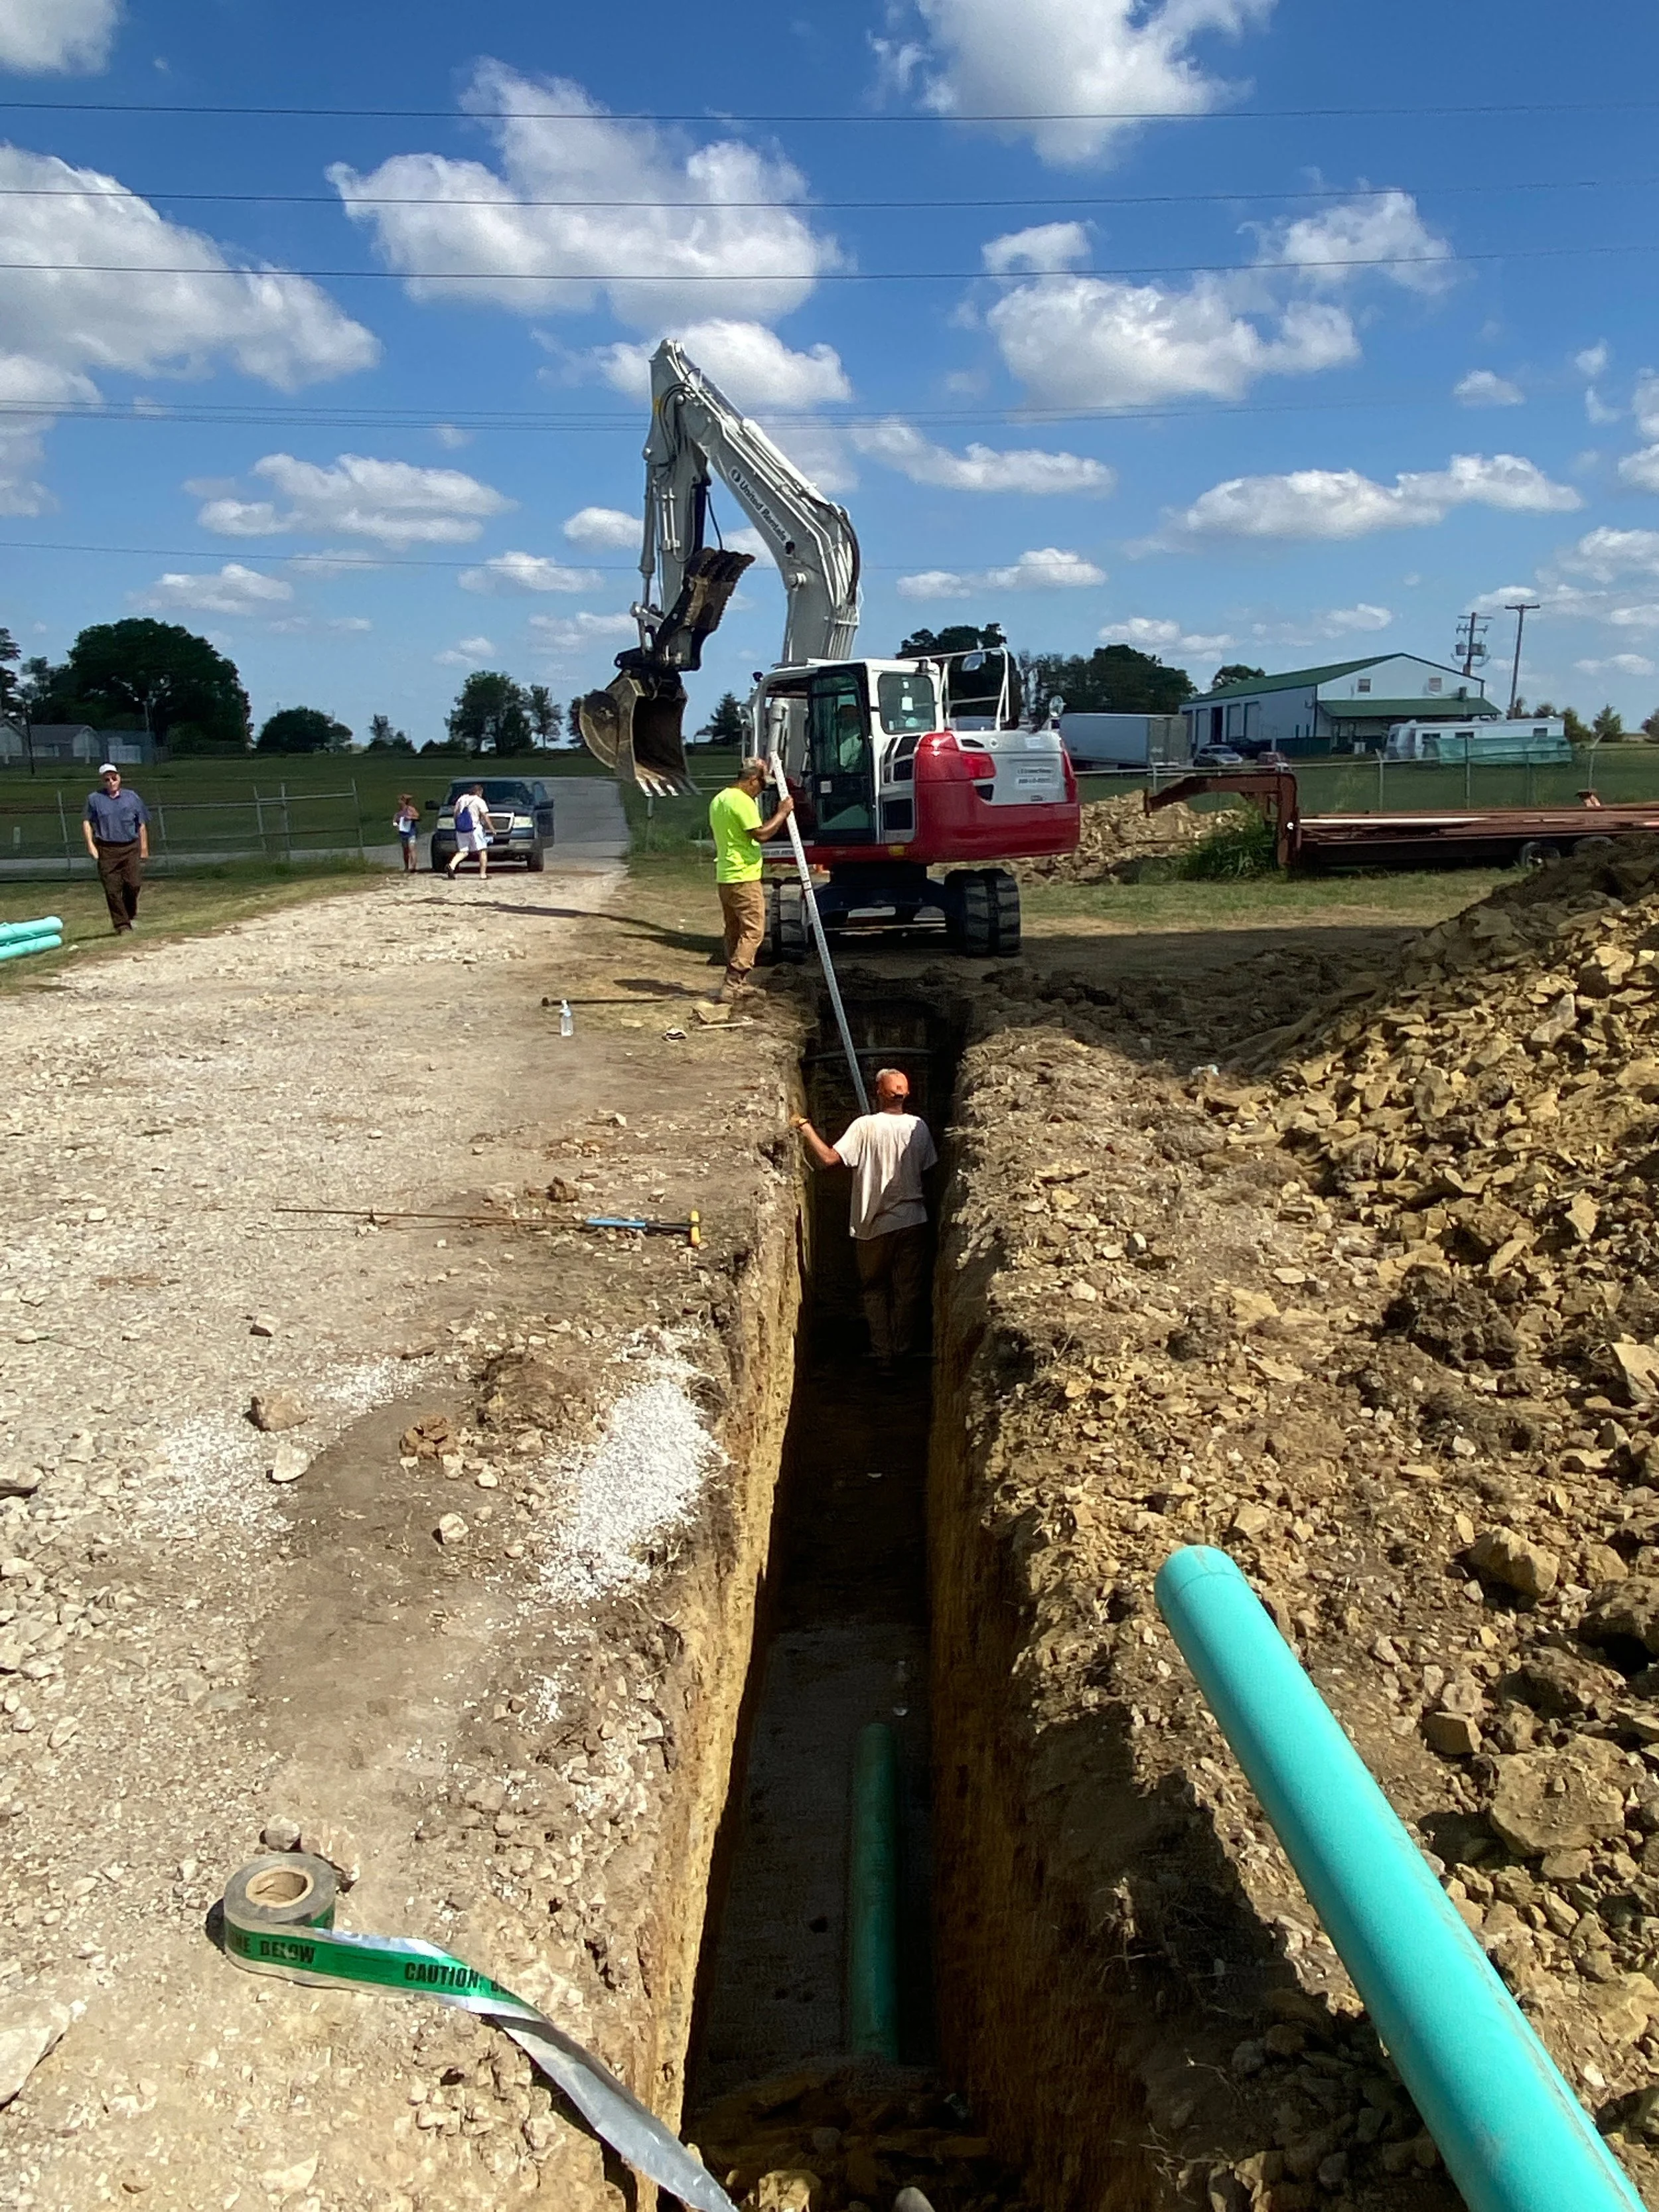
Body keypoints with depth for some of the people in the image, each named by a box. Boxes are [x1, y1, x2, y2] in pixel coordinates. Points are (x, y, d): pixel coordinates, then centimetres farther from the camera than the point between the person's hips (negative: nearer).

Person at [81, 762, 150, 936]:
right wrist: (90, 845, -7)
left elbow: (142, 825, 13)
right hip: (107, 851, -1)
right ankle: (122, 924, 1)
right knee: (112, 889, -5)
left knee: (134, 884, -10)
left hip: (131, 848, 1)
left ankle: (131, 915, 16)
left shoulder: (132, 797, 13)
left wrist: (144, 849, 8)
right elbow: (87, 822, 6)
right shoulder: (94, 799, 10)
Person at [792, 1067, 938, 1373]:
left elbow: (829, 1158, -20)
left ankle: (883, 1356, 11)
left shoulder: (866, 1126, -14)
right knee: (908, 1291, 12)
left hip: (875, 1225, -2)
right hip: (913, 1222, 3)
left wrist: (805, 1128, -12)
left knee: (875, 1291, 12)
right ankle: (903, 1353, 17)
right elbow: (927, 1172, 7)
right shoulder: (919, 1127, -1)